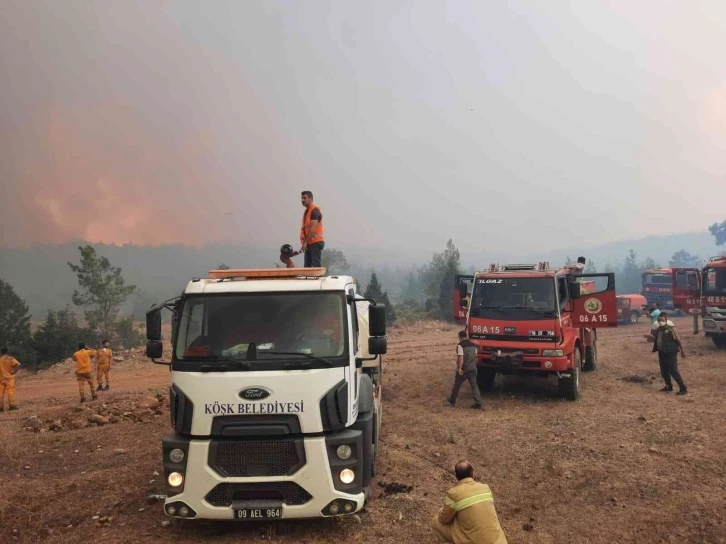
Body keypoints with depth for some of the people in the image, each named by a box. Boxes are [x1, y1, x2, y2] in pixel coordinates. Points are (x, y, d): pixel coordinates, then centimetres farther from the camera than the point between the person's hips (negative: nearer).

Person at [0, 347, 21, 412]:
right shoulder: (10, 358, -5)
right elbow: (18, 365, -17)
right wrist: (14, 372, -7)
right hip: (9, 378, -2)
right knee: (11, 391, -1)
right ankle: (11, 405, -5)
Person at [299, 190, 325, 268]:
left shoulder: (315, 210, -13)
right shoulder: (306, 211, 16)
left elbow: (312, 229, -20)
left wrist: (304, 242, -19)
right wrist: (304, 242, 15)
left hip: (315, 242, -9)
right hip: (309, 243, 9)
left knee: (316, 266, -9)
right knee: (307, 266, 9)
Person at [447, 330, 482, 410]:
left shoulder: (460, 345, -13)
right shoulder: (473, 345, 8)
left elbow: (461, 358, -21)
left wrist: (459, 368, -21)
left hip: (463, 370, -5)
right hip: (473, 369, 5)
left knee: (456, 385, 11)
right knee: (474, 386, 5)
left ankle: (452, 402, 24)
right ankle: (478, 404, -4)